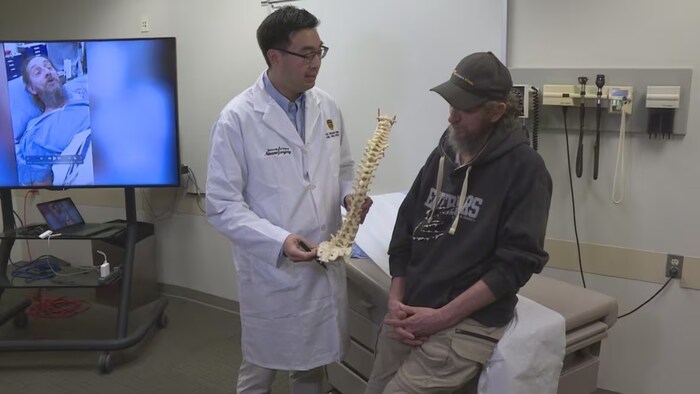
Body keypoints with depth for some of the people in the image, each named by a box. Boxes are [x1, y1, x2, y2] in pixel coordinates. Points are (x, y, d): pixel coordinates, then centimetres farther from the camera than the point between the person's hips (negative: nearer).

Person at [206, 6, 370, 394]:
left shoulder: (327, 107, 2)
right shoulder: (238, 118, -15)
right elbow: (222, 205, -15)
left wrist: (348, 194, -7)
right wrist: (278, 241, -27)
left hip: (326, 265, 5)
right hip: (271, 272, -5)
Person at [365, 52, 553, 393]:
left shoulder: (524, 168, -9)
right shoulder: (442, 156, 9)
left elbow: (517, 262, -13)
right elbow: (404, 231, 12)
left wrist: (443, 317, -15)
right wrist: (396, 301, -1)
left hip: (466, 325, -6)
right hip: (408, 316, 6)